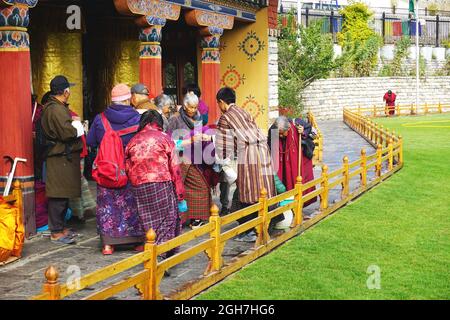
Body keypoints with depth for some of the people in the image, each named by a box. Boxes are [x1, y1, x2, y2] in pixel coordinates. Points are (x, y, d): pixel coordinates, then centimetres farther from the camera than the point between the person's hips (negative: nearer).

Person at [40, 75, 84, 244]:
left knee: (63, 195, 16)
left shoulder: (57, 107, 17)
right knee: (59, 196, -6)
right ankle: (56, 232, -1)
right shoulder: (56, 109, -17)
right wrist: (77, 127, -7)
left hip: (64, 156, 11)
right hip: (61, 158, -11)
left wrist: (74, 124, 5)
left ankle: (60, 227, 25)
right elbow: (66, 132, -24)